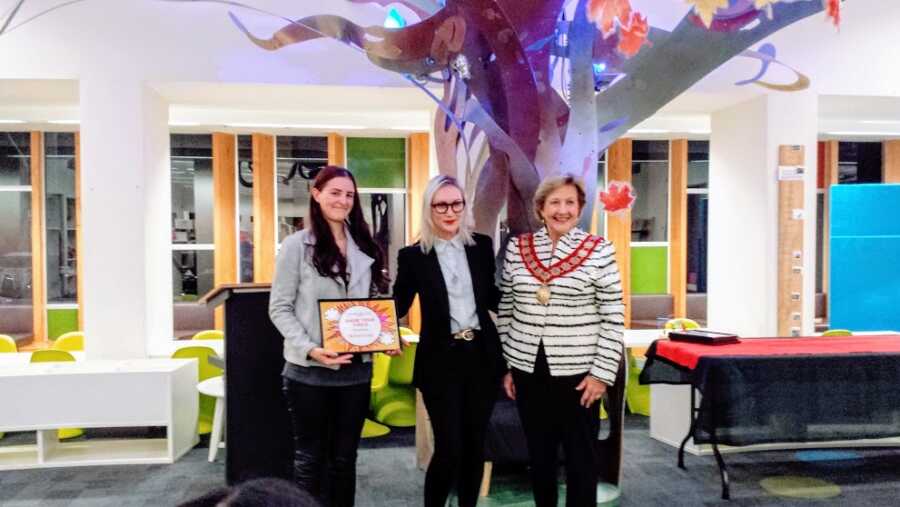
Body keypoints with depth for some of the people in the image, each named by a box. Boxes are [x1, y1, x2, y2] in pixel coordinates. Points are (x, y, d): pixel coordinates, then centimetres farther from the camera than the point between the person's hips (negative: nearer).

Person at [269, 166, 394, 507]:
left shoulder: (365, 248, 10)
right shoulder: (297, 245, -3)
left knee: (345, 456, 15)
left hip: (356, 369, 4)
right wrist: (308, 348, -20)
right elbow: (279, 308, -6)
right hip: (308, 371, -4)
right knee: (310, 456, 10)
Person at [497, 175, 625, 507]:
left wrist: (602, 372, -9)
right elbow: (505, 310, 8)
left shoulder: (599, 250, -6)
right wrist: (505, 366, 7)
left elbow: (613, 317, -6)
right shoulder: (517, 248, 3)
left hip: (578, 370, -3)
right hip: (528, 369, 3)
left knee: (580, 455, 9)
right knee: (538, 453, 16)